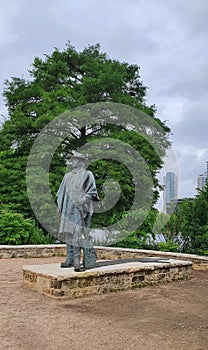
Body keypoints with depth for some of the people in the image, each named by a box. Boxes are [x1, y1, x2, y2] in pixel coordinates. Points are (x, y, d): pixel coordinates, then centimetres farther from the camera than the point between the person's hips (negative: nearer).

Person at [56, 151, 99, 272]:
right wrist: (60, 205, 18)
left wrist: (84, 199, -18)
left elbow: (92, 191, -4)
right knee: (69, 233, 5)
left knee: (79, 233, -12)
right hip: (68, 209, 6)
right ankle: (70, 259, 11)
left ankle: (88, 261, -10)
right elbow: (62, 193, 25)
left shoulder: (87, 174, 2)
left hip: (80, 208, -6)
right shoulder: (68, 176, 20)